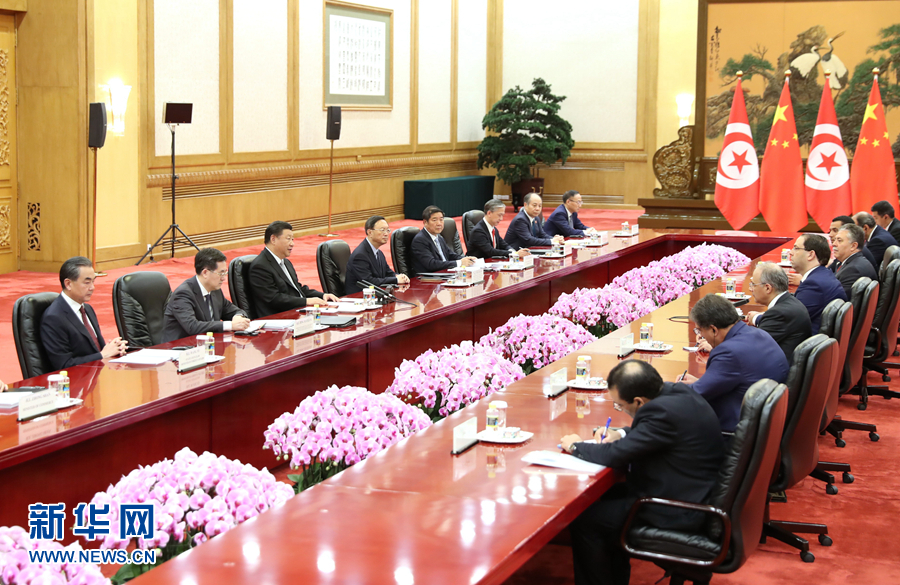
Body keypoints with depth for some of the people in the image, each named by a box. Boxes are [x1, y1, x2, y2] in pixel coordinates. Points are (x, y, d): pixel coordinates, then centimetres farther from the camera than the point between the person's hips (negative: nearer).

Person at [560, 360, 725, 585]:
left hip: (679, 512, -10)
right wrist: (621, 434, 6)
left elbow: (614, 455, -23)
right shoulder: (677, 391, 1)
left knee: (583, 520, -6)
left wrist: (575, 446, -5)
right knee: (603, 495, 21)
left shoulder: (663, 411, -28)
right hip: (695, 492, 10)